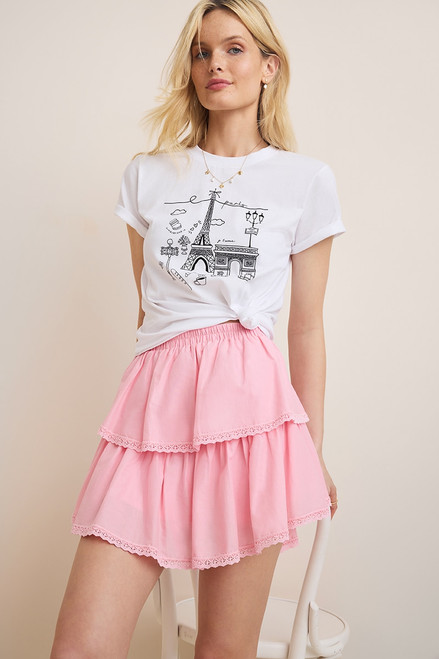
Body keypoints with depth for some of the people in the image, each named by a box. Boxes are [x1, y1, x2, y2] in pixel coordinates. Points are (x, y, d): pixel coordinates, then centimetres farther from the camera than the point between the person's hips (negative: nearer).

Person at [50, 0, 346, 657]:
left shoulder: (306, 180, 8)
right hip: (153, 402, 2)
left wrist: (314, 448, 11)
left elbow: (307, 327, 9)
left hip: (250, 403, -1)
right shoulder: (147, 175, 15)